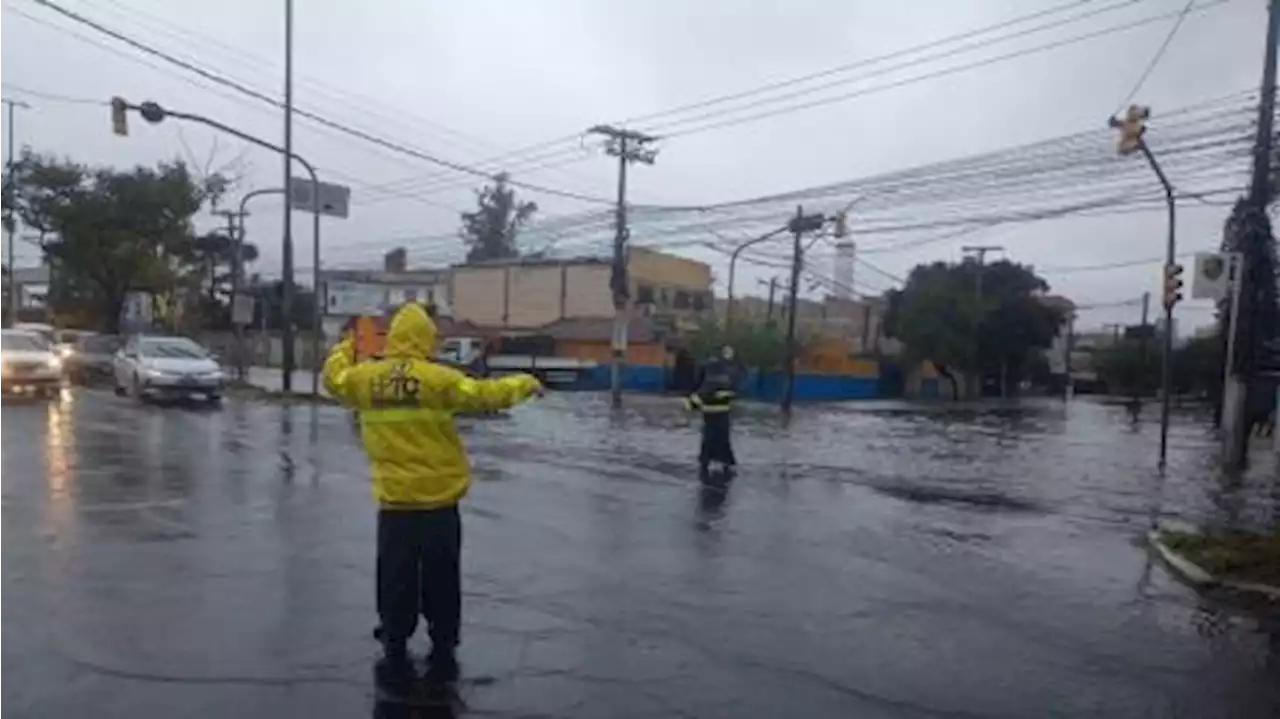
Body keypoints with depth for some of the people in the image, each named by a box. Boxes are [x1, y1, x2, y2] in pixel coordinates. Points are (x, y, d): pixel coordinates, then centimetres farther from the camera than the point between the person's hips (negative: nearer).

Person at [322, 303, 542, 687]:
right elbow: (484, 394, -12)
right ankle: (443, 655, 21)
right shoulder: (437, 378, -13)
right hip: (439, 500, -2)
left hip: (394, 502, 3)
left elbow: (333, 378, 19)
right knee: (441, 581, 12)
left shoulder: (366, 377, -1)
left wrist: (344, 347, 38)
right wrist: (524, 383, 5)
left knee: (396, 581, 14)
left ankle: (395, 656, 22)